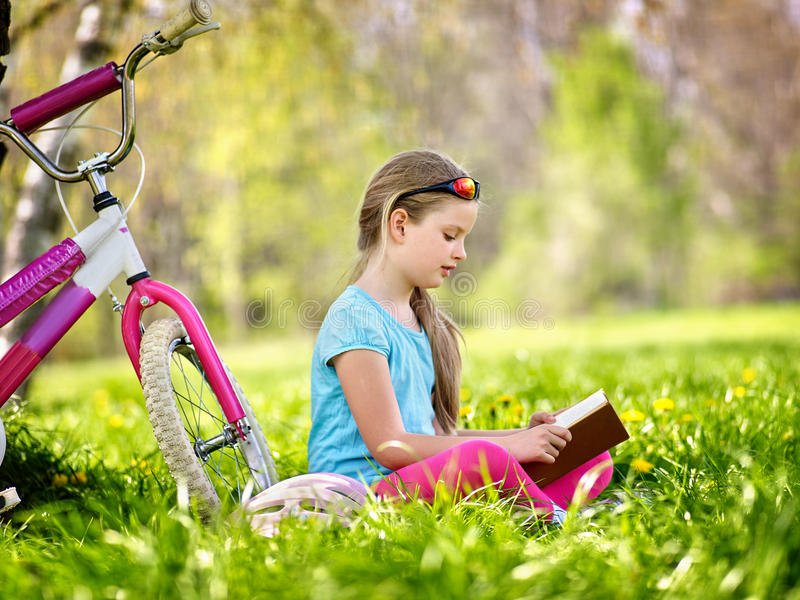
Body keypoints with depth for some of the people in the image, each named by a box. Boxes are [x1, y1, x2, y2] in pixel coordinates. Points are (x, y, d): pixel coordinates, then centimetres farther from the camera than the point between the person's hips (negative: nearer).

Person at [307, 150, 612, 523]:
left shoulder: (420, 320, 18)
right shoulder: (354, 318, -11)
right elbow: (389, 446, -16)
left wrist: (519, 436, 6)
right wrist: (506, 447, -15)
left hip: (423, 484, 9)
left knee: (594, 460, 2)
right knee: (480, 458, -38)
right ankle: (555, 519, -12)